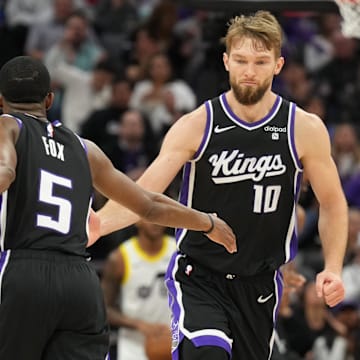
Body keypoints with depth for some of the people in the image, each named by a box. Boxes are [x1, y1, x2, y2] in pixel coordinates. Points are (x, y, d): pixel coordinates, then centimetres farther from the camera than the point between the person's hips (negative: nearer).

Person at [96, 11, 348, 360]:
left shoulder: (305, 129, -4)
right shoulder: (197, 125, -8)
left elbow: (332, 203, 7)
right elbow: (144, 194, -14)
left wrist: (333, 269, -7)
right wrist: (91, 226, -32)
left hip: (260, 284, 3)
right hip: (198, 277, -3)